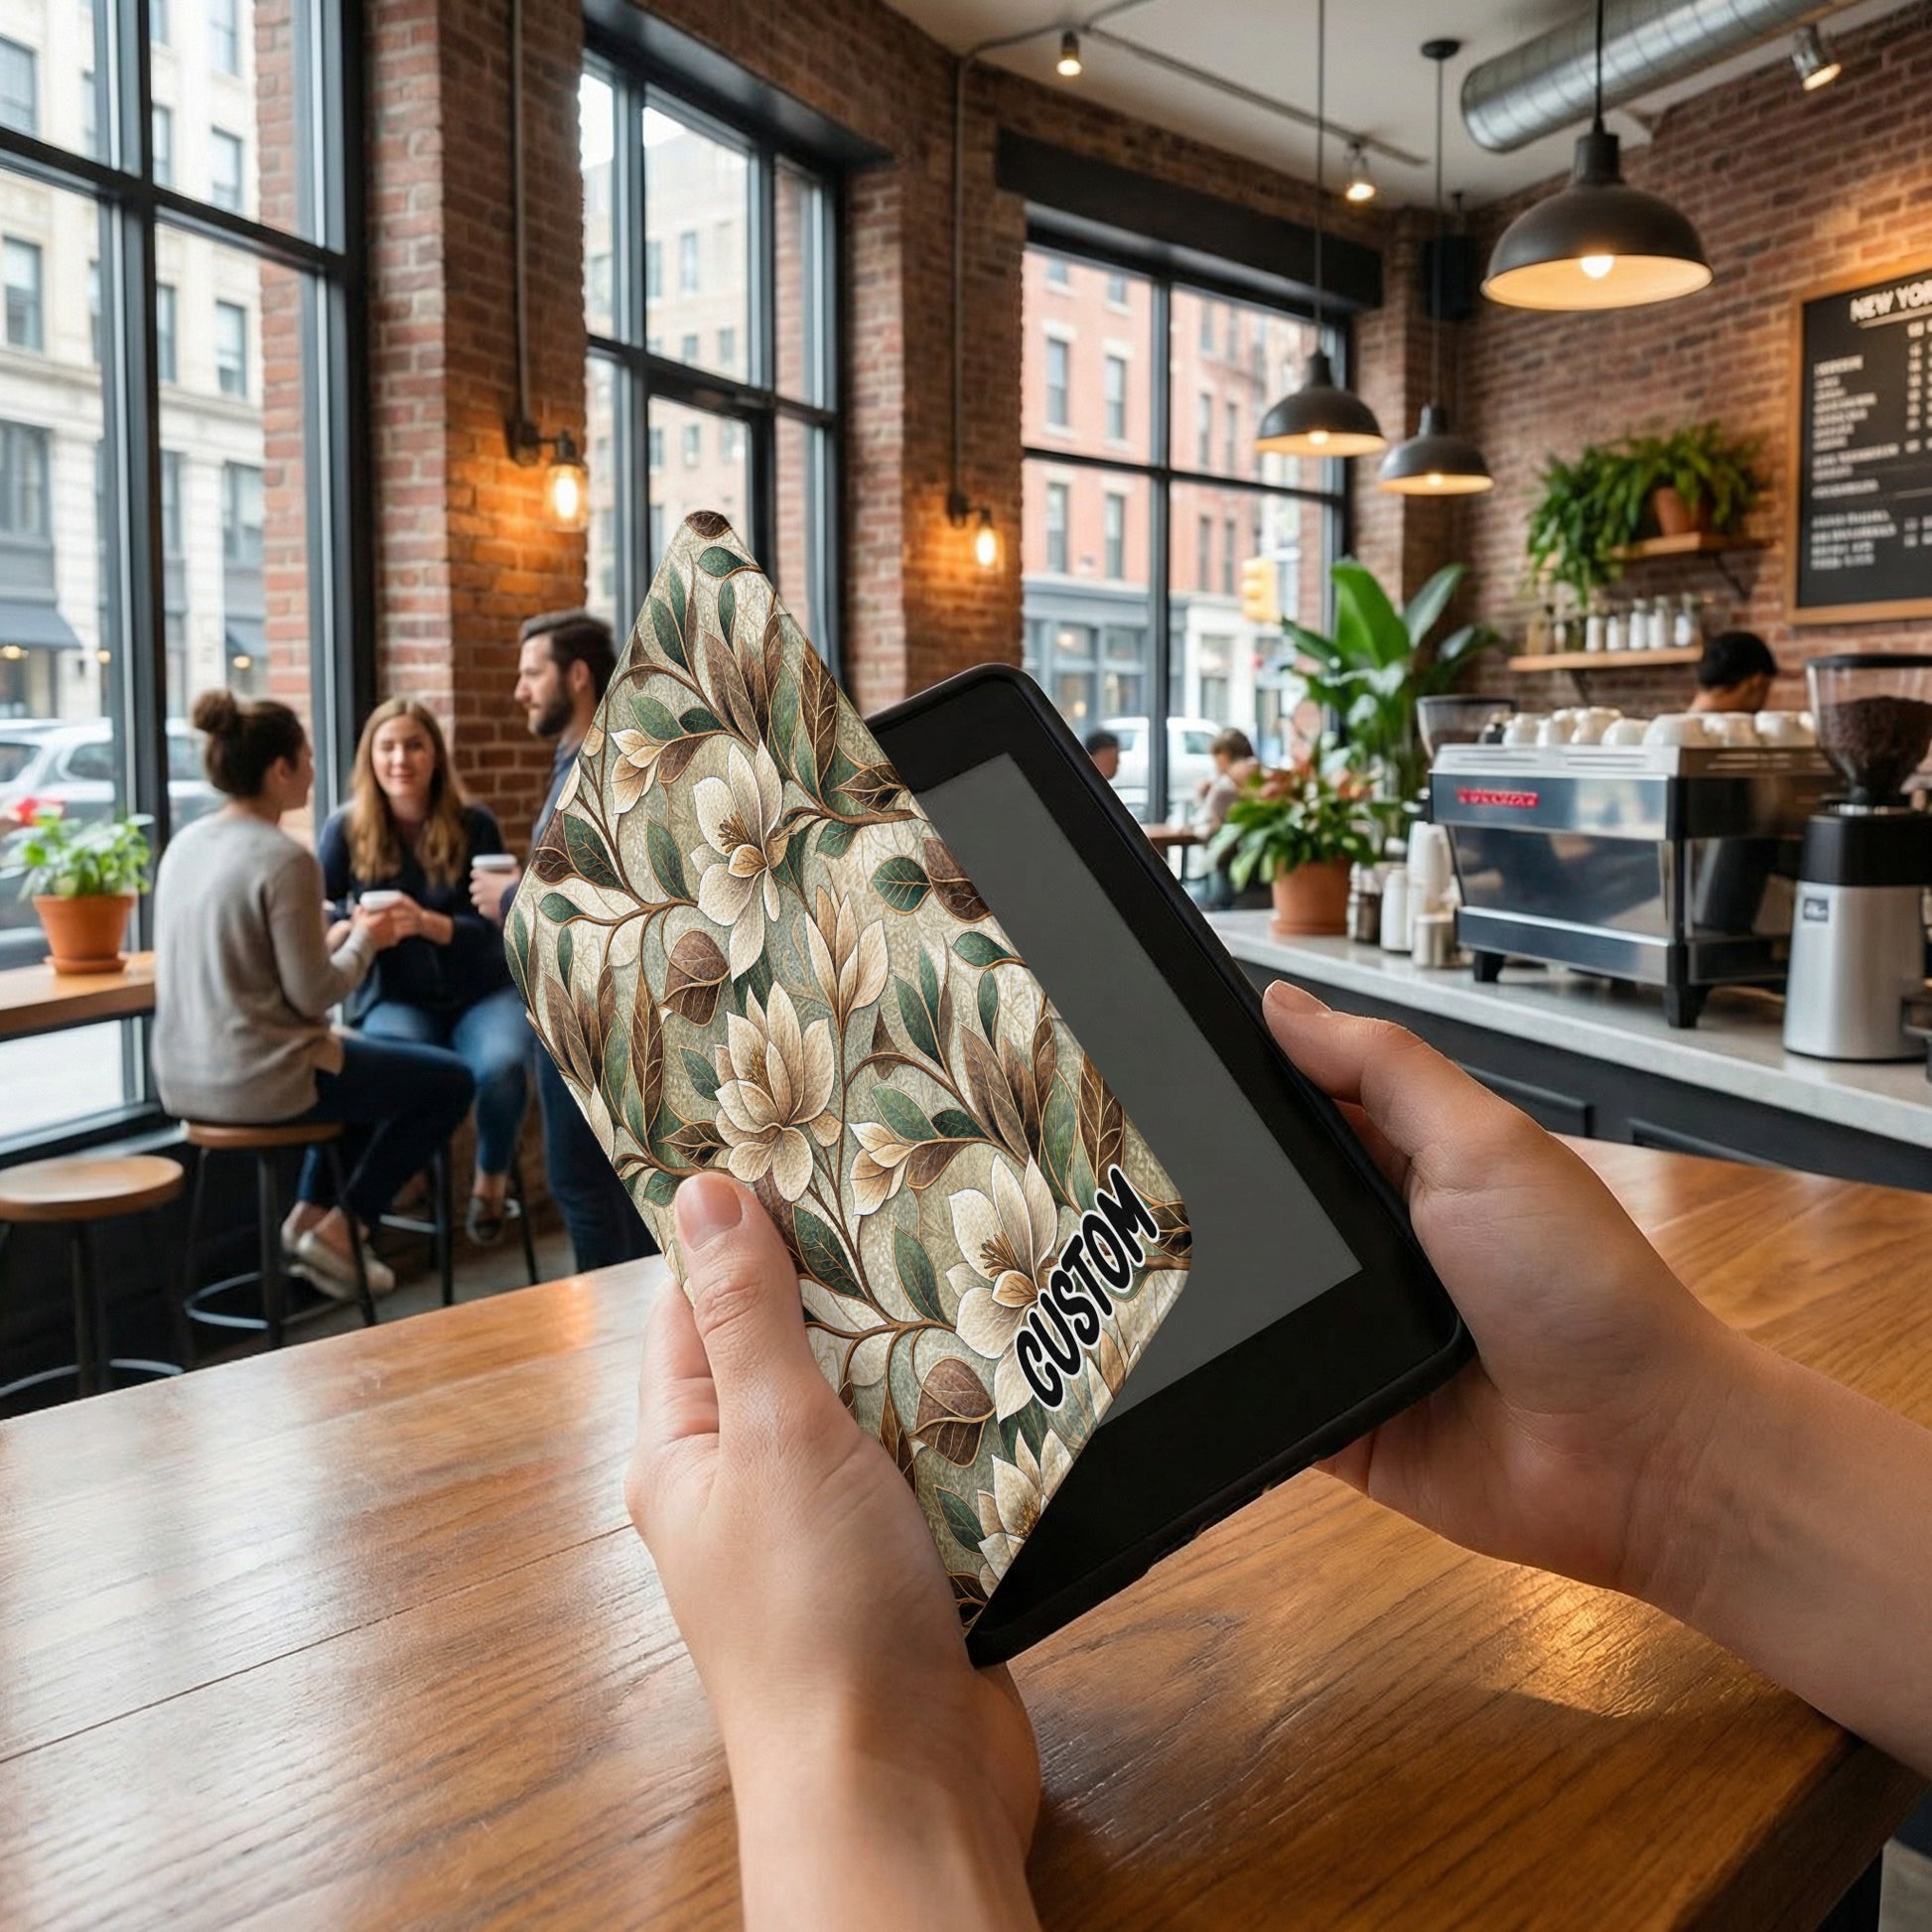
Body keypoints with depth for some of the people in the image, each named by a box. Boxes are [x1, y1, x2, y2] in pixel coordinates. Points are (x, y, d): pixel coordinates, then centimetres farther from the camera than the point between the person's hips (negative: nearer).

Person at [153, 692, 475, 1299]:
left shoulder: (186, 843, 7)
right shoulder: (284, 859, -19)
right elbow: (313, 995, -18)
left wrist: (345, 934, 15)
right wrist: (365, 941, 0)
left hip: (185, 1078, 9)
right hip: (260, 1081, -9)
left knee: (360, 1054, 33)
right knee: (452, 1080, 6)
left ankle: (309, 1213, 25)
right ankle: (339, 1228, 8)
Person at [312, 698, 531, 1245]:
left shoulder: (474, 825, -1)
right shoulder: (346, 829, 0)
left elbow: (491, 929, -6)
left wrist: (427, 923, -26)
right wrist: (347, 929, -27)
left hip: (480, 992, 1)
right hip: (394, 998, -1)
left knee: (501, 1067, -31)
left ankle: (491, 1180, 1)